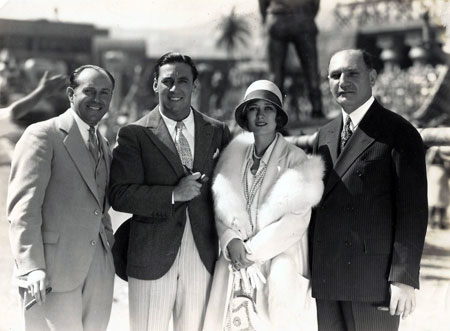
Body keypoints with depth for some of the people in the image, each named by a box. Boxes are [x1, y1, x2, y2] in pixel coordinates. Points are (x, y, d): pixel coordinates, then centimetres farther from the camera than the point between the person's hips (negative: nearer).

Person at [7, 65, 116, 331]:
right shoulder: (42, 135, -6)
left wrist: (112, 250, 11)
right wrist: (31, 267, -20)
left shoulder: (104, 146, 17)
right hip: (55, 269, -7)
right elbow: (23, 206, -13)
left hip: (100, 269, 7)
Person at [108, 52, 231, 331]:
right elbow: (120, 196, -11)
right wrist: (173, 194, -19)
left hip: (203, 257, 3)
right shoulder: (134, 134, -3)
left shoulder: (218, 132, 7)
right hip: (152, 256, -2)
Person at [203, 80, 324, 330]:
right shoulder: (235, 155, 6)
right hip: (236, 261, 3)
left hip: (279, 263, -3)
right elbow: (222, 206, 6)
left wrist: (253, 250, -10)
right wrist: (231, 240, -12)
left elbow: (296, 220, -10)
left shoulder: (295, 158, -6)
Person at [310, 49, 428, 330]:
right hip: (326, 278, 6)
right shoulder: (325, 136, 15)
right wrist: (308, 268, 10)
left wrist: (405, 278, -15)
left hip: (374, 278, -6)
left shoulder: (399, 133, -5)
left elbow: (412, 210, -9)